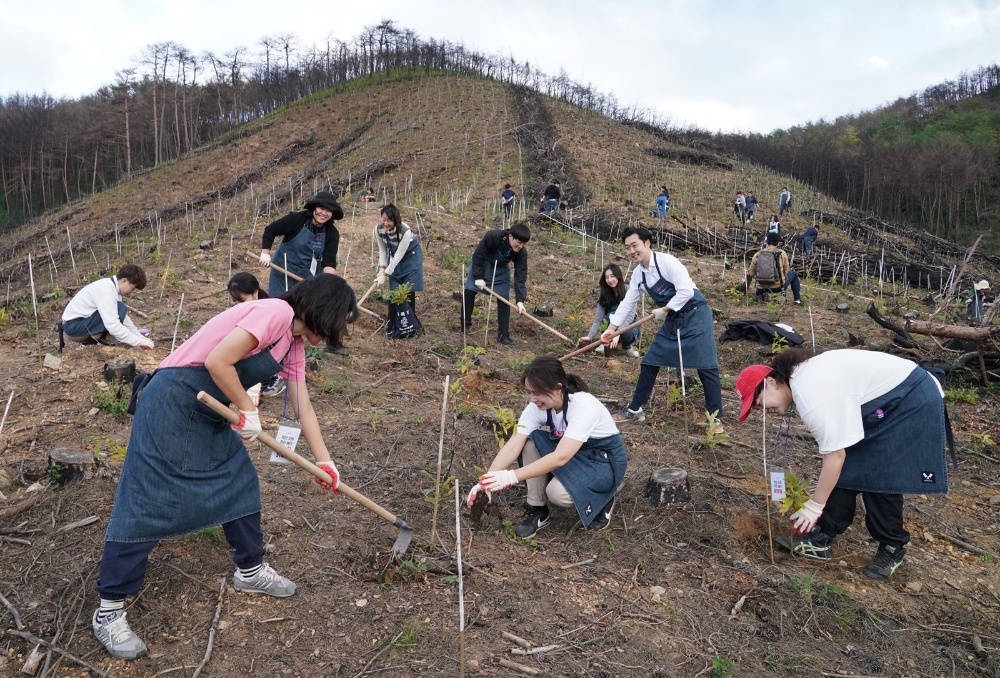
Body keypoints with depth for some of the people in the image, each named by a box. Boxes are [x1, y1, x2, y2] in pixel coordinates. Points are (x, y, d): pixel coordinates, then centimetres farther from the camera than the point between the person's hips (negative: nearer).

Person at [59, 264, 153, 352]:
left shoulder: (112, 286, 5)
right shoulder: (106, 290, -25)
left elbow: (124, 319, 10)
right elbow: (113, 326, -33)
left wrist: (142, 338, 3)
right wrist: (139, 341, -27)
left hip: (81, 323, 10)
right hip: (73, 325, -10)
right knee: (120, 310, -23)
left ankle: (91, 339, 6)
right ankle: (92, 343, -13)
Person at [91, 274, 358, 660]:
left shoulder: (295, 343, 9)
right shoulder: (277, 313, -21)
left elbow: (302, 408, 14)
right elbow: (217, 361, -27)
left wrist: (325, 462, 14)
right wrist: (248, 411, -14)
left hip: (210, 413, 10)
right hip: (171, 403, -10)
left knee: (240, 481, 15)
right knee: (148, 504, -2)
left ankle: (250, 571, 33)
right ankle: (109, 610, 13)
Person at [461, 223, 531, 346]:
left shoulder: (521, 253, -28)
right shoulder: (493, 236, -37)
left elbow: (520, 277, -25)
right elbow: (478, 255, -25)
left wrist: (520, 300, -33)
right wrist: (478, 277, -24)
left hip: (501, 270, 2)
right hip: (481, 264, -2)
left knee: (504, 298, -8)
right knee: (469, 291, -6)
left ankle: (503, 334, -1)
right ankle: (465, 325, 12)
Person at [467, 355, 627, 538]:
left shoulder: (584, 406, -34)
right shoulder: (537, 406, -16)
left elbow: (560, 458, -42)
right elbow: (512, 446, -20)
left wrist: (511, 477, -46)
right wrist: (486, 481, -33)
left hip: (605, 459, -6)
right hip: (571, 452, 6)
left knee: (558, 493, -30)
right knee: (531, 441, -20)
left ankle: (602, 498, 1)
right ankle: (537, 509, -6)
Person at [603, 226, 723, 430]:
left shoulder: (667, 261, -20)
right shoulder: (638, 274, 4)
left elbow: (686, 291, -25)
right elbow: (627, 303, 8)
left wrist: (663, 311, -16)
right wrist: (611, 329, 3)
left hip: (695, 315, -8)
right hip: (673, 319, 8)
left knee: (706, 366, -9)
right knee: (649, 363, 9)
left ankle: (716, 418, 0)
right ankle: (634, 409, 21)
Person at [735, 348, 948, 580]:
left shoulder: (810, 395, -30)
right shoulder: (802, 377, 0)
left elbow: (835, 455, -27)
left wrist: (814, 506, -19)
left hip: (911, 401, -10)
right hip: (886, 398, 10)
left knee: (879, 478, -7)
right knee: (846, 470, 5)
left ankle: (892, 547, 15)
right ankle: (821, 539, 11)